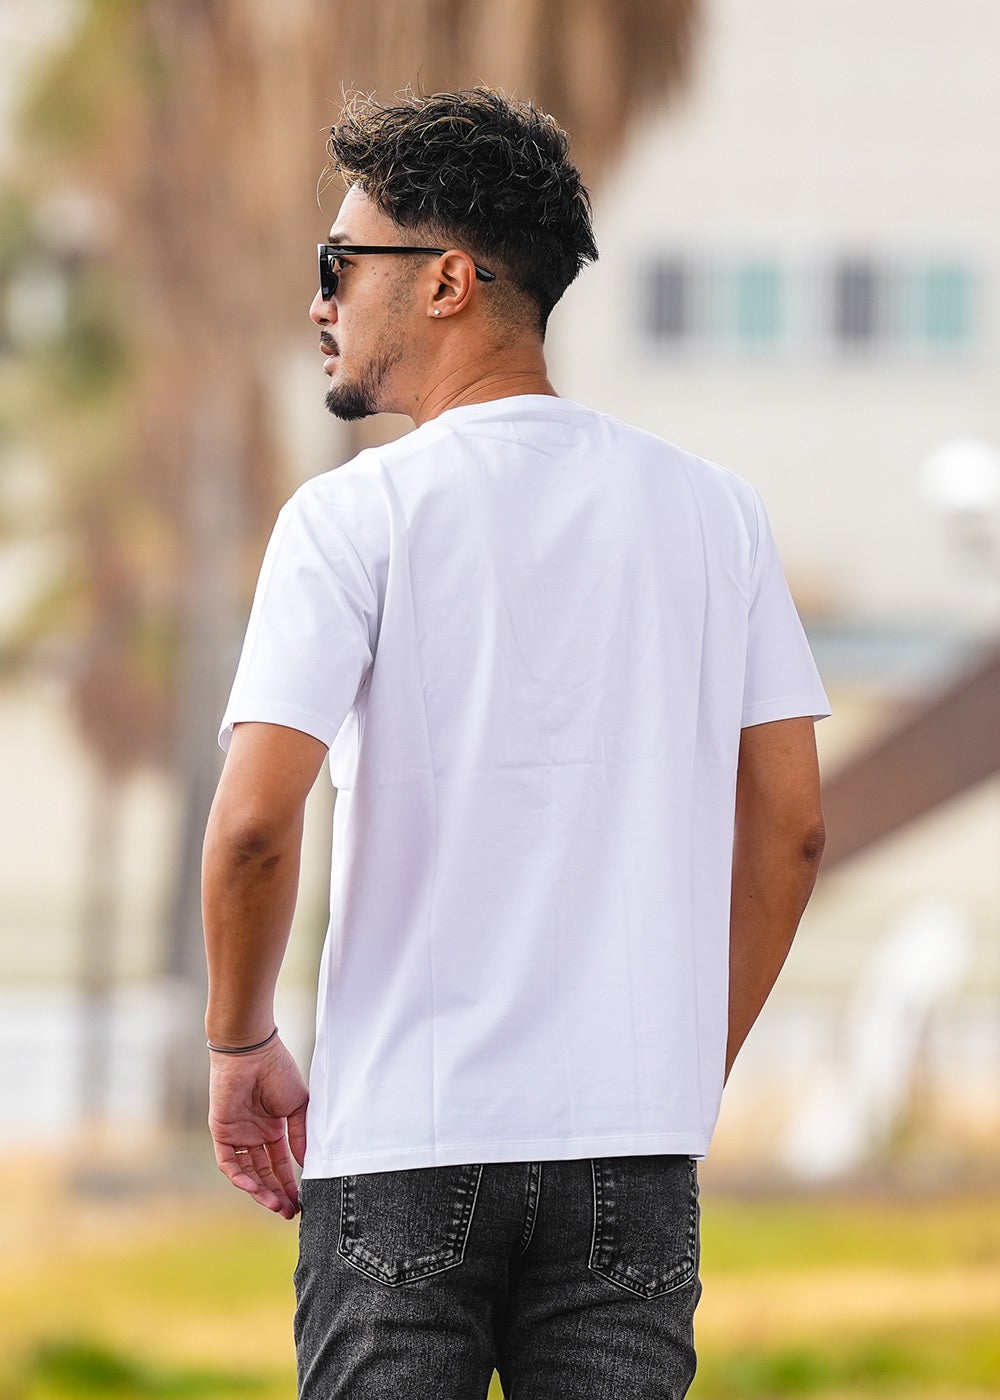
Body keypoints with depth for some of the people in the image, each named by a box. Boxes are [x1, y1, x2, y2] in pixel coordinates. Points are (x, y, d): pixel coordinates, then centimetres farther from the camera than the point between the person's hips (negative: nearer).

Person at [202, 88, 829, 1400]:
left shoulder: (354, 517, -6)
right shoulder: (713, 510, 7)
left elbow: (255, 822, -14)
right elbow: (789, 825, 8)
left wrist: (241, 1046, 2)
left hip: (404, 1139, -3)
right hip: (635, 1141, 3)